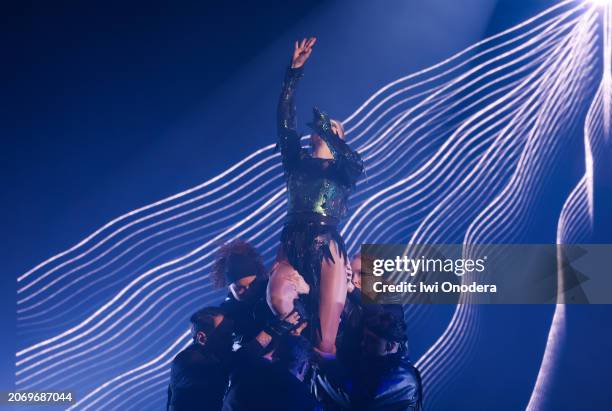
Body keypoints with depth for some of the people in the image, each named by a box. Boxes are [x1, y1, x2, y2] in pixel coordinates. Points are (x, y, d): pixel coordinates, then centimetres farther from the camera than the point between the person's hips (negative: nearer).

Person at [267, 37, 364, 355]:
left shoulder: (345, 170, 14)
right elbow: (284, 121, 8)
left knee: (324, 346, -10)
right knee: (280, 303, -30)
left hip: (327, 251, -1)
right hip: (292, 247, 2)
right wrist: (294, 71, 4)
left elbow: (355, 164, -10)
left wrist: (329, 132, -7)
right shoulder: (296, 160, 18)